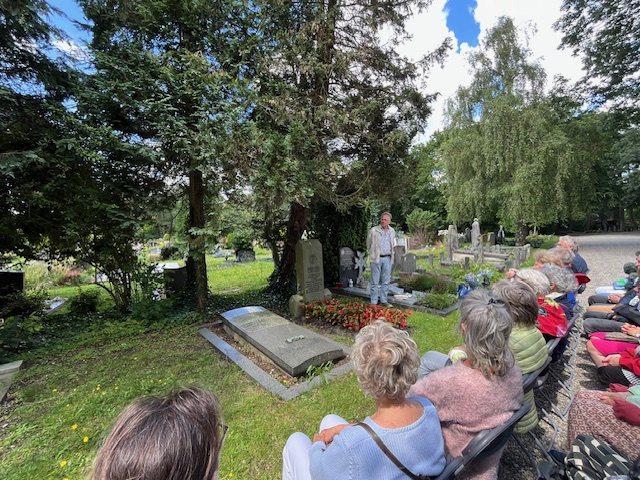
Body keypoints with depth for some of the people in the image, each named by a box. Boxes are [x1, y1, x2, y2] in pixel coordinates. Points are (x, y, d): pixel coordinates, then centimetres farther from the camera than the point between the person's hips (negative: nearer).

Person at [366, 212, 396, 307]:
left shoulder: (392, 231, 8)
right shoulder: (373, 230, -6)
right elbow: (368, 244, 6)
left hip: (387, 258, 4)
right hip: (376, 258, -4)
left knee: (386, 281, 9)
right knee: (375, 281, 0)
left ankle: (384, 300, 22)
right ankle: (374, 302, 8)